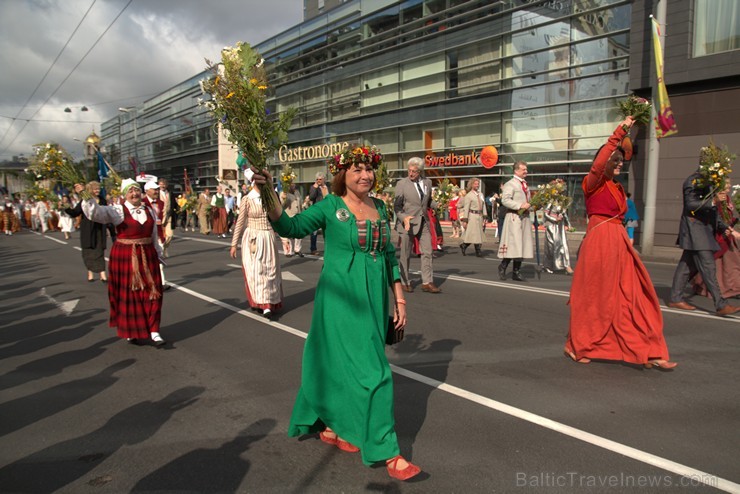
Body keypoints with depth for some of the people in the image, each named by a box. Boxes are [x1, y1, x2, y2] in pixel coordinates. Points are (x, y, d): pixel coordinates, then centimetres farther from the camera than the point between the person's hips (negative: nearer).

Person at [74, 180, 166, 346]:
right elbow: (95, 213, -20)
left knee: (151, 293, 3)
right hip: (124, 257, -3)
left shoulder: (149, 211, 8)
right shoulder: (118, 211, -5)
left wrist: (158, 255, 19)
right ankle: (131, 331, 20)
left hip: (147, 256, 4)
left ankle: (153, 330, 12)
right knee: (128, 294, 5)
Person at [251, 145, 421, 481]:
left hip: (374, 299, 6)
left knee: (341, 364, 18)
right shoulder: (331, 206, -6)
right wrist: (269, 195, -28)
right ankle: (388, 453, 7)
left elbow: (390, 255, 12)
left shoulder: (379, 207, 8)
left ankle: (331, 427, 38)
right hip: (341, 300, -5)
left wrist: (399, 297, 12)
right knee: (370, 370, -4)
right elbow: (290, 227, -14)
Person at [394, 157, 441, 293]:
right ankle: (405, 282, 18)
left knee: (427, 252, -1)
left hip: (423, 223, 4)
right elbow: (397, 205, -7)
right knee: (405, 255, 5)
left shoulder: (427, 182, 9)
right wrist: (404, 217, -25)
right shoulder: (401, 184, -5)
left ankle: (427, 282, 6)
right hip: (407, 223, -4)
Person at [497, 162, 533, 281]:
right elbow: (505, 200, -18)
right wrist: (520, 206, -22)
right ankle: (503, 267, 6)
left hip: (525, 217, 8)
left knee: (522, 244, 7)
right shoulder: (510, 184, -6)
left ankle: (516, 271, 14)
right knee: (514, 243, -10)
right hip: (514, 217, -8)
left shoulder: (525, 184, 21)